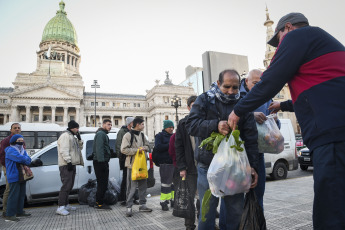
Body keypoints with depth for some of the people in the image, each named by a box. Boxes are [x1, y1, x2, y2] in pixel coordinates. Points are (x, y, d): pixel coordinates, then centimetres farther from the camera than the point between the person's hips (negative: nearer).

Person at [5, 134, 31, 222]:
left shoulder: (23, 150, 15)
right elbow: (20, 158, -24)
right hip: (14, 177, -9)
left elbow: (28, 160, 4)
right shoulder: (10, 151, -11)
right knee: (14, 195, -8)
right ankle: (9, 215, -2)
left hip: (22, 177, 9)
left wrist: (24, 159, -14)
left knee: (21, 195, 15)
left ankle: (19, 212, 25)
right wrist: (26, 158, -5)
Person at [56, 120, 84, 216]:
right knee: (66, 185, -13)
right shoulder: (65, 136, -10)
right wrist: (68, 161, -25)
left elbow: (80, 148, 23)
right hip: (66, 165, -10)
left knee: (69, 185, 14)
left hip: (72, 164, 10)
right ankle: (60, 207, -11)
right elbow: (64, 150, -20)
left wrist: (79, 139, 9)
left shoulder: (73, 137, 20)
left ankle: (66, 205, 23)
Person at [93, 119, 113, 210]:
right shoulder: (101, 134, -11)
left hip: (102, 162, 11)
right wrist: (101, 160, -26)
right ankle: (100, 204, 2)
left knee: (102, 183, 15)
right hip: (100, 162, -11)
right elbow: (99, 148, -21)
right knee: (102, 183, -5)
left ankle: (99, 202, 24)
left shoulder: (103, 134, 22)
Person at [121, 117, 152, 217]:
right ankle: (129, 207, 9)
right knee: (131, 187, -3)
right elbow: (124, 149, -15)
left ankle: (142, 205, 25)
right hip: (132, 164, -7)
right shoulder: (128, 135, -9)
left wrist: (144, 148, -3)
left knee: (143, 185, 13)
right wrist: (137, 150, -18)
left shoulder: (142, 135, 14)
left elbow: (147, 146, 21)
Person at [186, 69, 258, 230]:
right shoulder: (204, 100, 2)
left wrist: (252, 166, -7)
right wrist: (215, 125, -25)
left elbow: (251, 138, 2)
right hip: (208, 167, -1)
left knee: (237, 210, 10)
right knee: (207, 210, 6)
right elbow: (191, 125, -10)